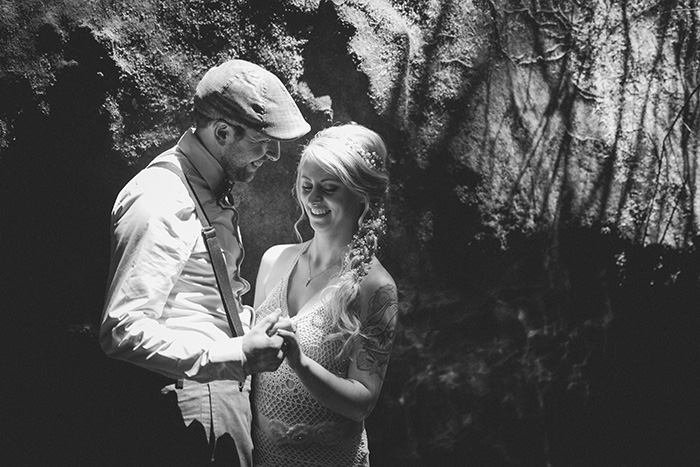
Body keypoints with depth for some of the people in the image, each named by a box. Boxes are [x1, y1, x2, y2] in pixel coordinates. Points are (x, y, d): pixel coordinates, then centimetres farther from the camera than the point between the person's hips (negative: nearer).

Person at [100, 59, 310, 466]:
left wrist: (253, 321, 5)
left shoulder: (215, 190, 11)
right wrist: (237, 354, -27)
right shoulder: (161, 202, -20)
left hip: (228, 394, 9)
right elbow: (123, 331, -25)